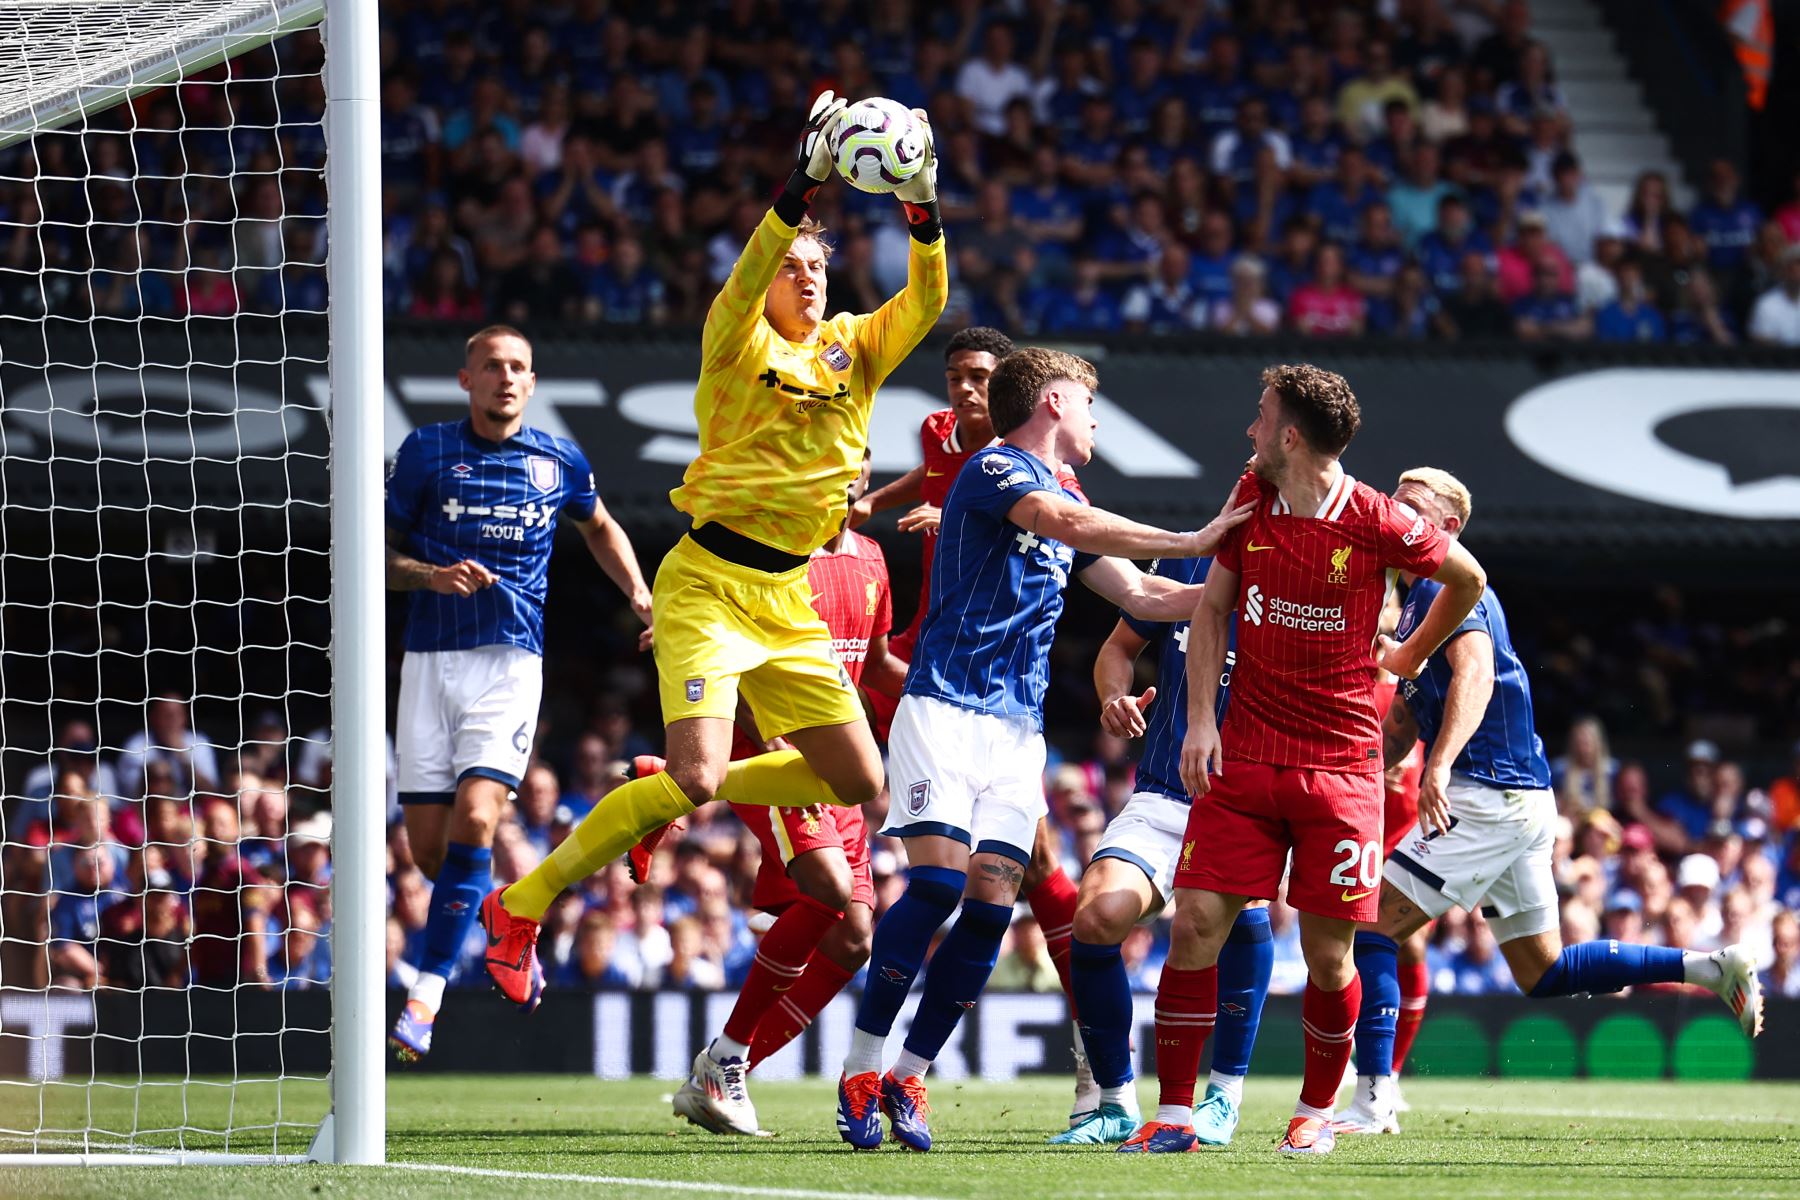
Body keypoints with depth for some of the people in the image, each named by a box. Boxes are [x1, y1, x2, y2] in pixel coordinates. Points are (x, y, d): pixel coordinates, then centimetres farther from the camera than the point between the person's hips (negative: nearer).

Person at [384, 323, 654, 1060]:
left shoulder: (559, 462, 7)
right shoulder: (427, 452, 2)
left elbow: (599, 529, 28)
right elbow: (381, 556, 6)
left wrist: (640, 594, 13)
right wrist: (432, 575, -14)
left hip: (510, 660, -1)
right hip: (430, 660, 1)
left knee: (474, 818, -20)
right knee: (427, 843, -1)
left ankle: (425, 1000, -19)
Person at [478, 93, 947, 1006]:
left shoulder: (852, 349, 10)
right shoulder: (738, 344, -5)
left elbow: (925, 303, -4)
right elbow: (744, 284, -26)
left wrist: (922, 208, -21)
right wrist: (803, 188, -37)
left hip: (788, 602, 7)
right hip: (707, 585, -7)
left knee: (860, 783, 5)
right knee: (697, 777, -21)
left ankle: (668, 799, 24)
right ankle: (521, 905, -9)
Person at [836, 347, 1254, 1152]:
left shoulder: (1062, 496, 22)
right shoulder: (995, 469, -4)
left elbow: (1140, 595, 27)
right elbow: (1065, 524, -23)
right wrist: (1190, 542, -23)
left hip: (1018, 727, 8)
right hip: (947, 710, -8)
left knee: (991, 901, -4)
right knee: (938, 880, -19)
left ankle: (907, 1080, 3)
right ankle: (859, 1075, -13)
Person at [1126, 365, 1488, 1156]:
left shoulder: (1380, 524, -10)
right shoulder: (1250, 498, 4)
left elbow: (1468, 578, 8)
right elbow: (1211, 609, 12)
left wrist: (1408, 657, 16)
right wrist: (1200, 721, 2)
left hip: (1340, 761, -3)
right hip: (1243, 756, 3)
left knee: (1327, 953, -2)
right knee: (1194, 925, -7)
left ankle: (1317, 1112, 20)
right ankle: (1174, 1115, 0)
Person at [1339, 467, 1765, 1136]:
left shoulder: (1445, 588, -9)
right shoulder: (1414, 602, 23)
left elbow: (1475, 670, -28)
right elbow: (1399, 729, 29)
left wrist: (1441, 763, -41)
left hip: (1490, 797, -10)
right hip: (1516, 801, 10)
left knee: (1370, 928, -11)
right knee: (1543, 974, 12)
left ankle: (1373, 1100, -14)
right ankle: (1709, 969, 9)